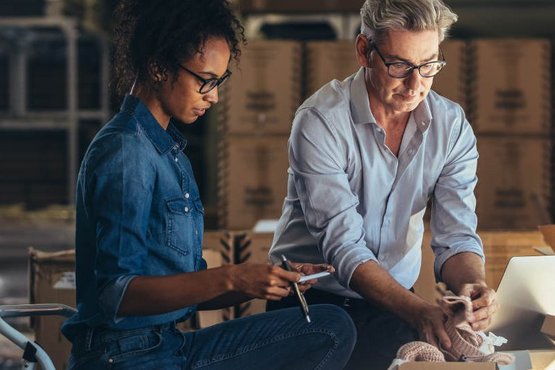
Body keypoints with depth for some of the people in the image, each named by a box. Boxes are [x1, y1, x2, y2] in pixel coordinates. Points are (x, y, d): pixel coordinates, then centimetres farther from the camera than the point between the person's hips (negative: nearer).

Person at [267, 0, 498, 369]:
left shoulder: (452, 127, -2)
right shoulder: (321, 121, -17)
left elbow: (455, 236, -5)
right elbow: (343, 248, -23)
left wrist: (474, 285, -30)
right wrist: (417, 310, -38)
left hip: (395, 298, 4)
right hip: (314, 295, -3)